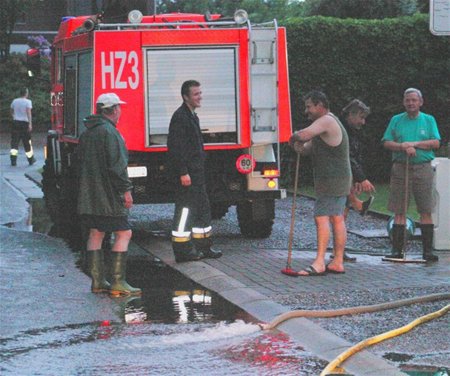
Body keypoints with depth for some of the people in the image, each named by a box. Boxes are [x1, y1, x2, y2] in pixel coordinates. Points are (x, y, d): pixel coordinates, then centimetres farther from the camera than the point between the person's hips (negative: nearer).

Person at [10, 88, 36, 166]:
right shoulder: (28, 102, -6)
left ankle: (13, 160, -12)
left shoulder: (14, 101, 8)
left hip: (15, 122, 3)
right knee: (27, 142, 8)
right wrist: (30, 124, -22)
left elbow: (12, 112, 19)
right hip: (24, 123, -3)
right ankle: (31, 159, 20)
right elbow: (28, 112, -17)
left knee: (14, 141, 0)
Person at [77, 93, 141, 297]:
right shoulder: (109, 132, -15)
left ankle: (97, 281, 13)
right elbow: (116, 165, -20)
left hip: (89, 196, 9)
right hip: (109, 196, -9)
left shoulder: (87, 133, 15)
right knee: (123, 233, -4)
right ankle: (117, 282, -9)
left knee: (95, 234, 13)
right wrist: (126, 190, -14)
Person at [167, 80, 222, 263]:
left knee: (202, 209, 14)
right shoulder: (180, 117, -15)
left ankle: (203, 247, 20)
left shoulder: (192, 116, 18)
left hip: (196, 172, 10)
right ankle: (182, 250, -3)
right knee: (185, 209, -7)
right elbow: (176, 147, -21)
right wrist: (183, 173, -24)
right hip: (186, 173, -10)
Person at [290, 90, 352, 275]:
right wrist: (300, 146, 2)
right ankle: (338, 262, 10)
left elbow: (304, 135, -29)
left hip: (331, 180, -11)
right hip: (340, 179, 11)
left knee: (321, 217, -13)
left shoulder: (326, 121, -13)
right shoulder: (329, 123, 22)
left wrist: (295, 136, -7)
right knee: (337, 218, 9)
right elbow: (309, 147, 24)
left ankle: (319, 263, -18)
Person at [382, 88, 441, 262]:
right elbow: (386, 143, 4)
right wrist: (404, 147, -12)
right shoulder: (396, 120, 12)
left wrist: (414, 144, -10)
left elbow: (436, 143, 0)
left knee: (426, 211, -4)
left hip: (423, 168, 0)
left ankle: (428, 250, -1)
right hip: (400, 168, 1)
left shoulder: (428, 120, 11)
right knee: (399, 211, -1)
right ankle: (397, 250, 1)